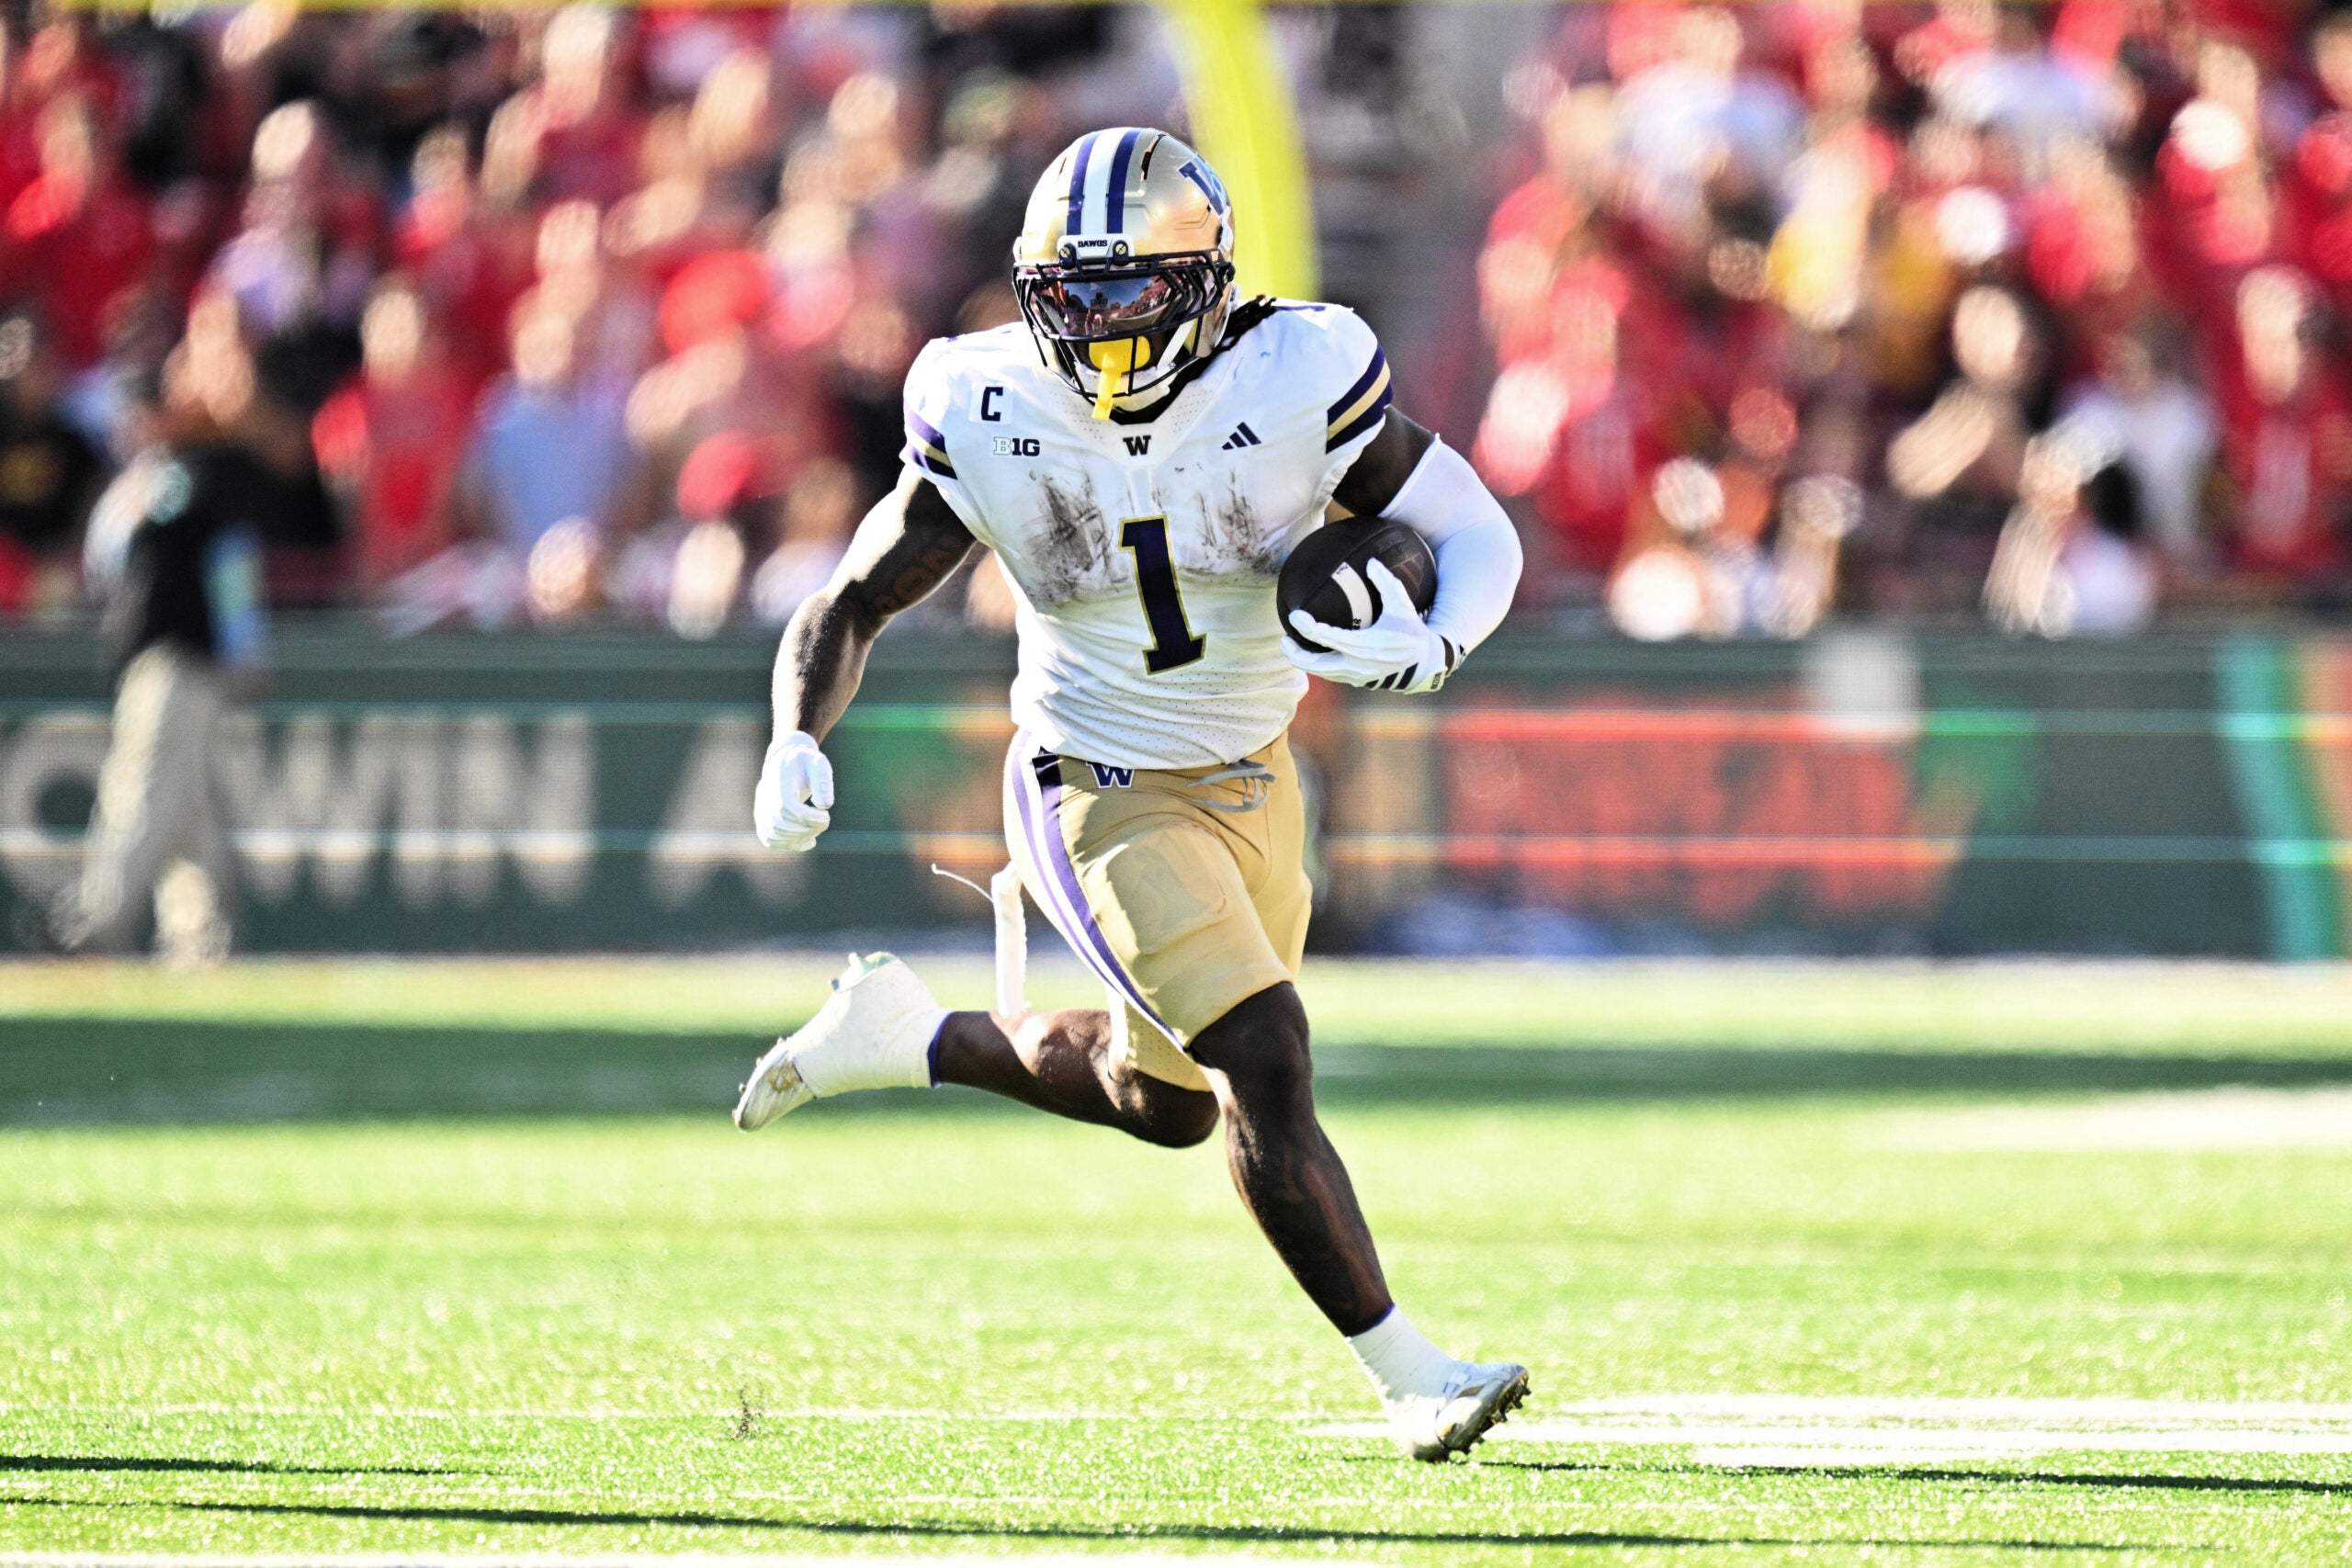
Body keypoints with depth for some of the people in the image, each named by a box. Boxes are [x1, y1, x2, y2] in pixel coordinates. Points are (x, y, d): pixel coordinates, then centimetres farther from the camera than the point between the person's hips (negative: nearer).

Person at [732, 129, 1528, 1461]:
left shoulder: (1296, 384, -19)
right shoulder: (992, 421, -18)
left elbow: (1476, 532, -10)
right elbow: (851, 607, -7)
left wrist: (1429, 648, -32)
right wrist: (799, 743, -26)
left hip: (1250, 784, 4)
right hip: (1102, 798, -4)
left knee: (1168, 1100, 20)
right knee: (1266, 1064, -18)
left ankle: (913, 1039, 41)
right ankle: (1409, 1377, -8)